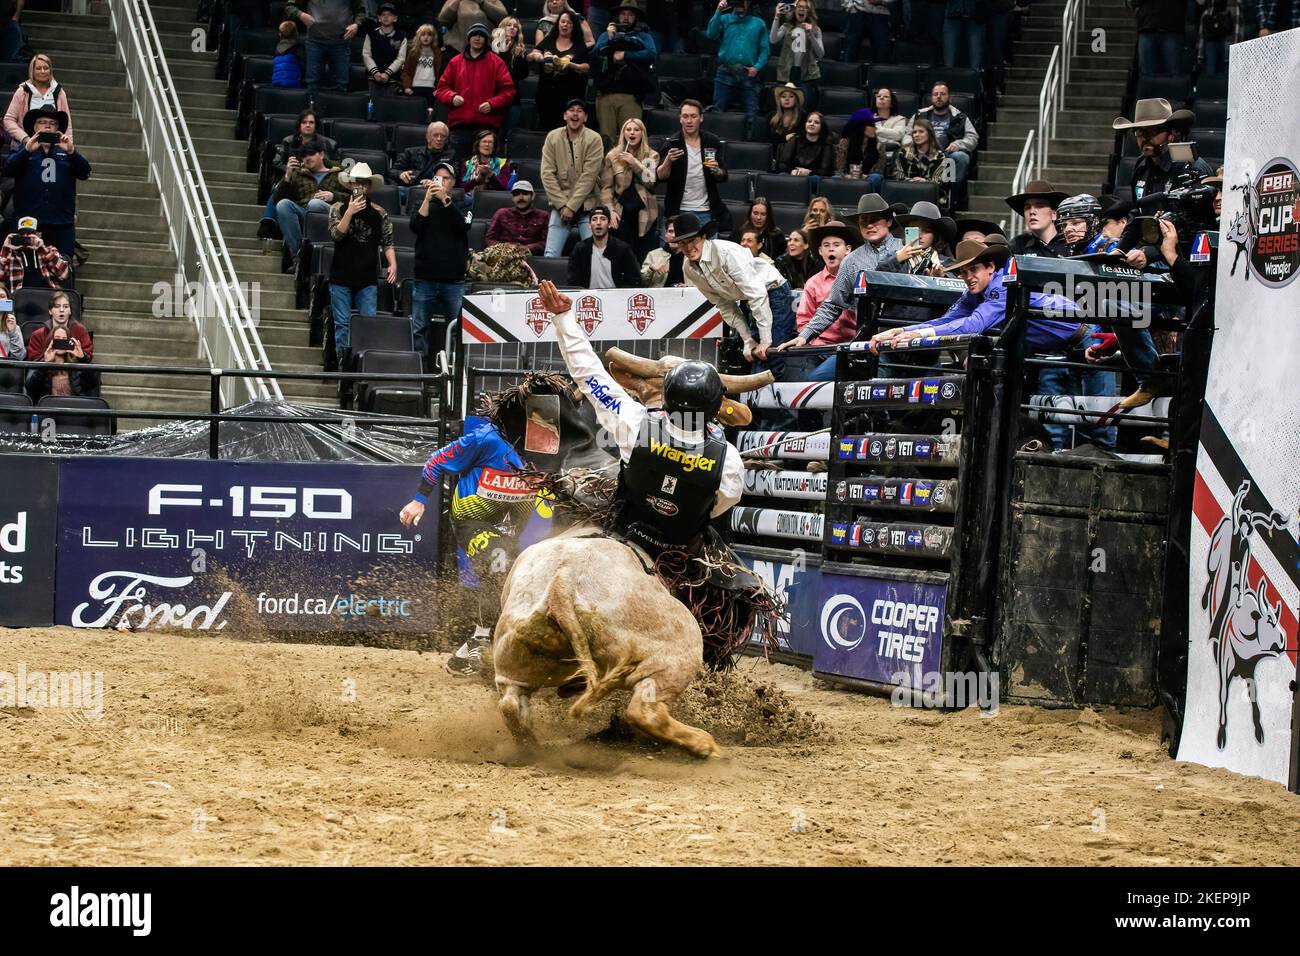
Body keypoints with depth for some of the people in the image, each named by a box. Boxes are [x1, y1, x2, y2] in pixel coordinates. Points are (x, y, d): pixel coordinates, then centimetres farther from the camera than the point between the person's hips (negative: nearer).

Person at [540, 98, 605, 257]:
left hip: (587, 205, -2)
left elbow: (588, 176, -10)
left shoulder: (594, 139, -4)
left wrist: (571, 206, -13)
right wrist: (561, 205, -9)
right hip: (560, 205, 2)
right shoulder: (553, 137, 3)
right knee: (551, 255, -8)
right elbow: (547, 174, 0)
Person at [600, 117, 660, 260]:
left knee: (646, 258, -5)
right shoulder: (612, 156, 6)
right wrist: (610, 210, -8)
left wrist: (634, 163, -12)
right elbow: (606, 187, 4)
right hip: (622, 214, 0)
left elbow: (653, 182, -5)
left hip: (645, 214, 0)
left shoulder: (652, 156, 7)